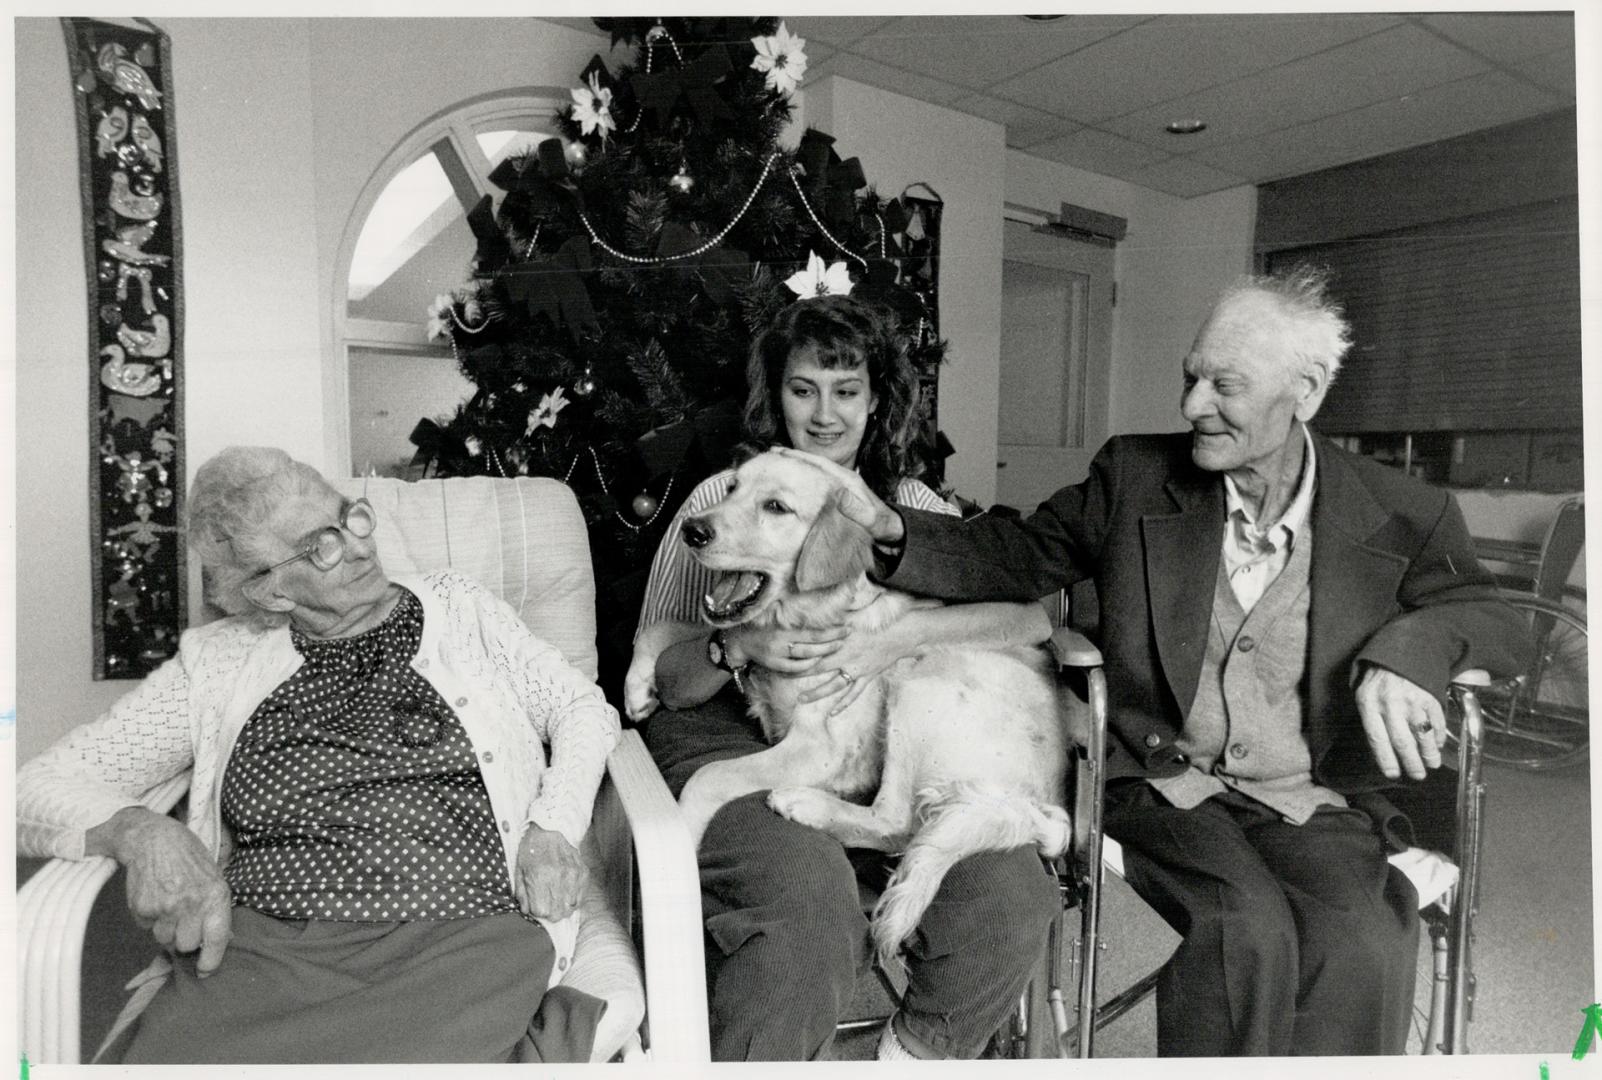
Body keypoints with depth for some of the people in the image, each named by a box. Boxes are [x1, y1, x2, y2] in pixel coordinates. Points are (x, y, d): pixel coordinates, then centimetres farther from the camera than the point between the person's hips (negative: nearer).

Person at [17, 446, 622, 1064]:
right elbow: (42, 787, 12)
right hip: (260, 943, 3)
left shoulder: (460, 609, 11)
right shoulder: (214, 664, 11)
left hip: (465, 930, -2)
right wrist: (141, 832, -11)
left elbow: (584, 709, 14)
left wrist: (552, 828, -5)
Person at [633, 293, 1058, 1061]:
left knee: (1012, 891, -21)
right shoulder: (721, 497, 7)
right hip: (733, 738, -2)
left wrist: (905, 635, -19)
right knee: (810, 890, -32)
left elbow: (1035, 614, -3)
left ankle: (914, 1054, 6)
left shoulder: (909, 505, 12)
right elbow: (660, 680, 3)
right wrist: (738, 648, -18)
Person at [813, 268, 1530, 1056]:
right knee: (1247, 930, -28)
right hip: (1163, 781, 0)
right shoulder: (1135, 476, 4)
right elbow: (1015, 557, 8)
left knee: (1363, 949, -29)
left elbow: (1493, 619, 7)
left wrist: (1404, 649, -17)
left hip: (1315, 804, 1)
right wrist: (894, 532, -9)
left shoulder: (1398, 516, 4)